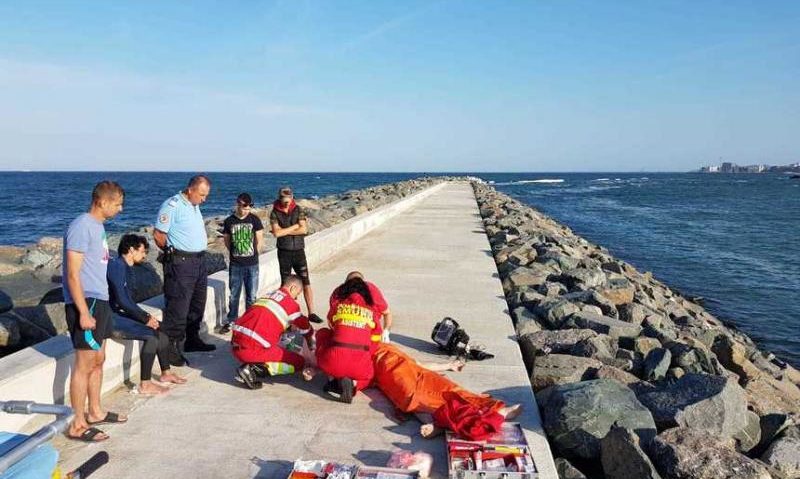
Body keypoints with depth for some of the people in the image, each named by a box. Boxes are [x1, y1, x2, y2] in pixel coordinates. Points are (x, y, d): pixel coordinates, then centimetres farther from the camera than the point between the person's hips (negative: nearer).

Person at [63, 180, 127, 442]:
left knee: (98, 360, 18)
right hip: (85, 303, -10)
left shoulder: (97, 225, 13)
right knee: (84, 364, -4)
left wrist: (99, 305, 19)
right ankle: (77, 425, 5)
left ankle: (95, 412, 31)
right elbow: (73, 274, -20)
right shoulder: (81, 227, -16)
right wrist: (84, 312, -23)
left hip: (99, 300, 10)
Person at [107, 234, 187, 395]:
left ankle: (165, 373, 19)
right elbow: (121, 301, -22)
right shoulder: (116, 266, -16)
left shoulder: (125, 267, 15)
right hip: (112, 318, -10)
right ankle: (145, 385, -19)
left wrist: (146, 315, 5)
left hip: (123, 314, 10)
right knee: (151, 335, -24)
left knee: (162, 328, 8)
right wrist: (145, 318, -15)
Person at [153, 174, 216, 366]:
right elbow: (158, 234, -14)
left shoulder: (194, 206, 14)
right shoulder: (173, 205, -13)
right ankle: (170, 347, 2)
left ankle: (192, 339, 29)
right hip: (180, 263, -9)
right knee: (178, 307, -6)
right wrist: (173, 253, -2)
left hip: (198, 261, 9)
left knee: (197, 304, 17)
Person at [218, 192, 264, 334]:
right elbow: (227, 241, 10)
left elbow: (259, 241, 3)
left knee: (251, 296, 6)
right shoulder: (229, 221, -1)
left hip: (252, 264, -1)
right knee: (234, 295, 9)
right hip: (235, 265, 1)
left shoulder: (254, 220, -4)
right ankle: (231, 321, 22)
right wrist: (236, 253, 8)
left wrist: (251, 253, 7)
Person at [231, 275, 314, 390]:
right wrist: (312, 346, 32)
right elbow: (305, 328, 14)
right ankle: (256, 369, -9)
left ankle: (249, 366, 7)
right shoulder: (290, 302, 2)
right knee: (298, 362, 4)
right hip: (254, 349, -8)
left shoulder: (268, 296, 23)